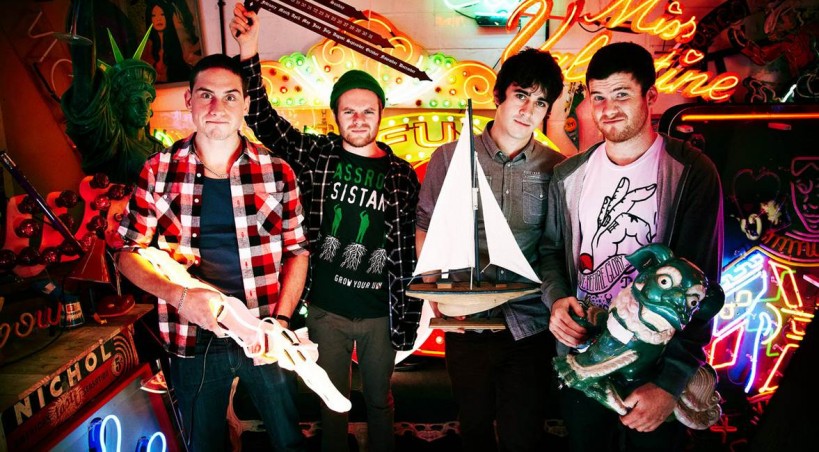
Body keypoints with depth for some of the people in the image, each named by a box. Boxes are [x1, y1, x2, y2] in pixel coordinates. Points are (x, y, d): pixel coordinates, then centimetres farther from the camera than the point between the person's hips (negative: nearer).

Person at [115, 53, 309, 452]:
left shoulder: (276, 172, -3)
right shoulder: (158, 170, -2)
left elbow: (297, 251, 2)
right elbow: (128, 253, 1)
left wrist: (280, 320, -10)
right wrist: (179, 295, -16)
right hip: (194, 339, 1)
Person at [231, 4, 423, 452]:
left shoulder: (401, 175, -1)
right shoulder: (315, 156, -2)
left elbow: (410, 247, 1)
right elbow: (263, 121, -9)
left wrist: (411, 314, 0)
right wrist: (249, 57, -22)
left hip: (380, 313, 1)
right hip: (326, 309, 0)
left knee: (379, 401, 18)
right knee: (332, 403, 16)